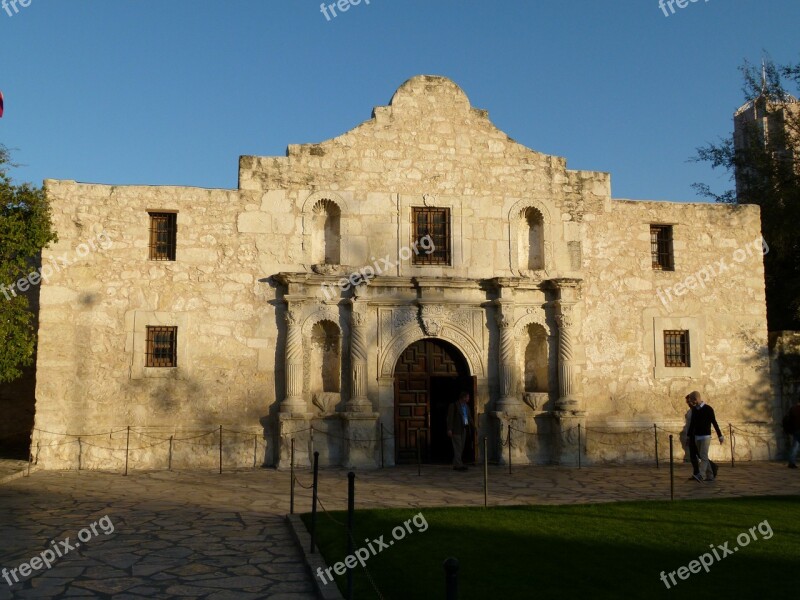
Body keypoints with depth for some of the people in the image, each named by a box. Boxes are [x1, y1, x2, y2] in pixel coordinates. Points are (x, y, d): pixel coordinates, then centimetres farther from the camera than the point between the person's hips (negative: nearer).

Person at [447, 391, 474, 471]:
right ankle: (459, 465, -12)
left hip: (464, 429, 8)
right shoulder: (453, 406, -8)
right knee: (458, 447, -10)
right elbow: (450, 418, -10)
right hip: (456, 430, -7)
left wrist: (474, 425, 4)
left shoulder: (466, 406, 14)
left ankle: (456, 465, 15)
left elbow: (470, 417, 18)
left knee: (461, 447, 8)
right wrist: (449, 429, -15)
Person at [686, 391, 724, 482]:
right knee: (702, 457, 7)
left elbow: (714, 423, -6)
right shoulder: (695, 410, 9)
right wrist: (689, 436, 16)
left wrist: (720, 436, -6)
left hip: (706, 436, -6)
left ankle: (700, 475, -27)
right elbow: (692, 424, 15)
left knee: (703, 456, -15)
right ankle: (710, 476, 14)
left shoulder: (708, 409, -7)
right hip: (697, 437, 6)